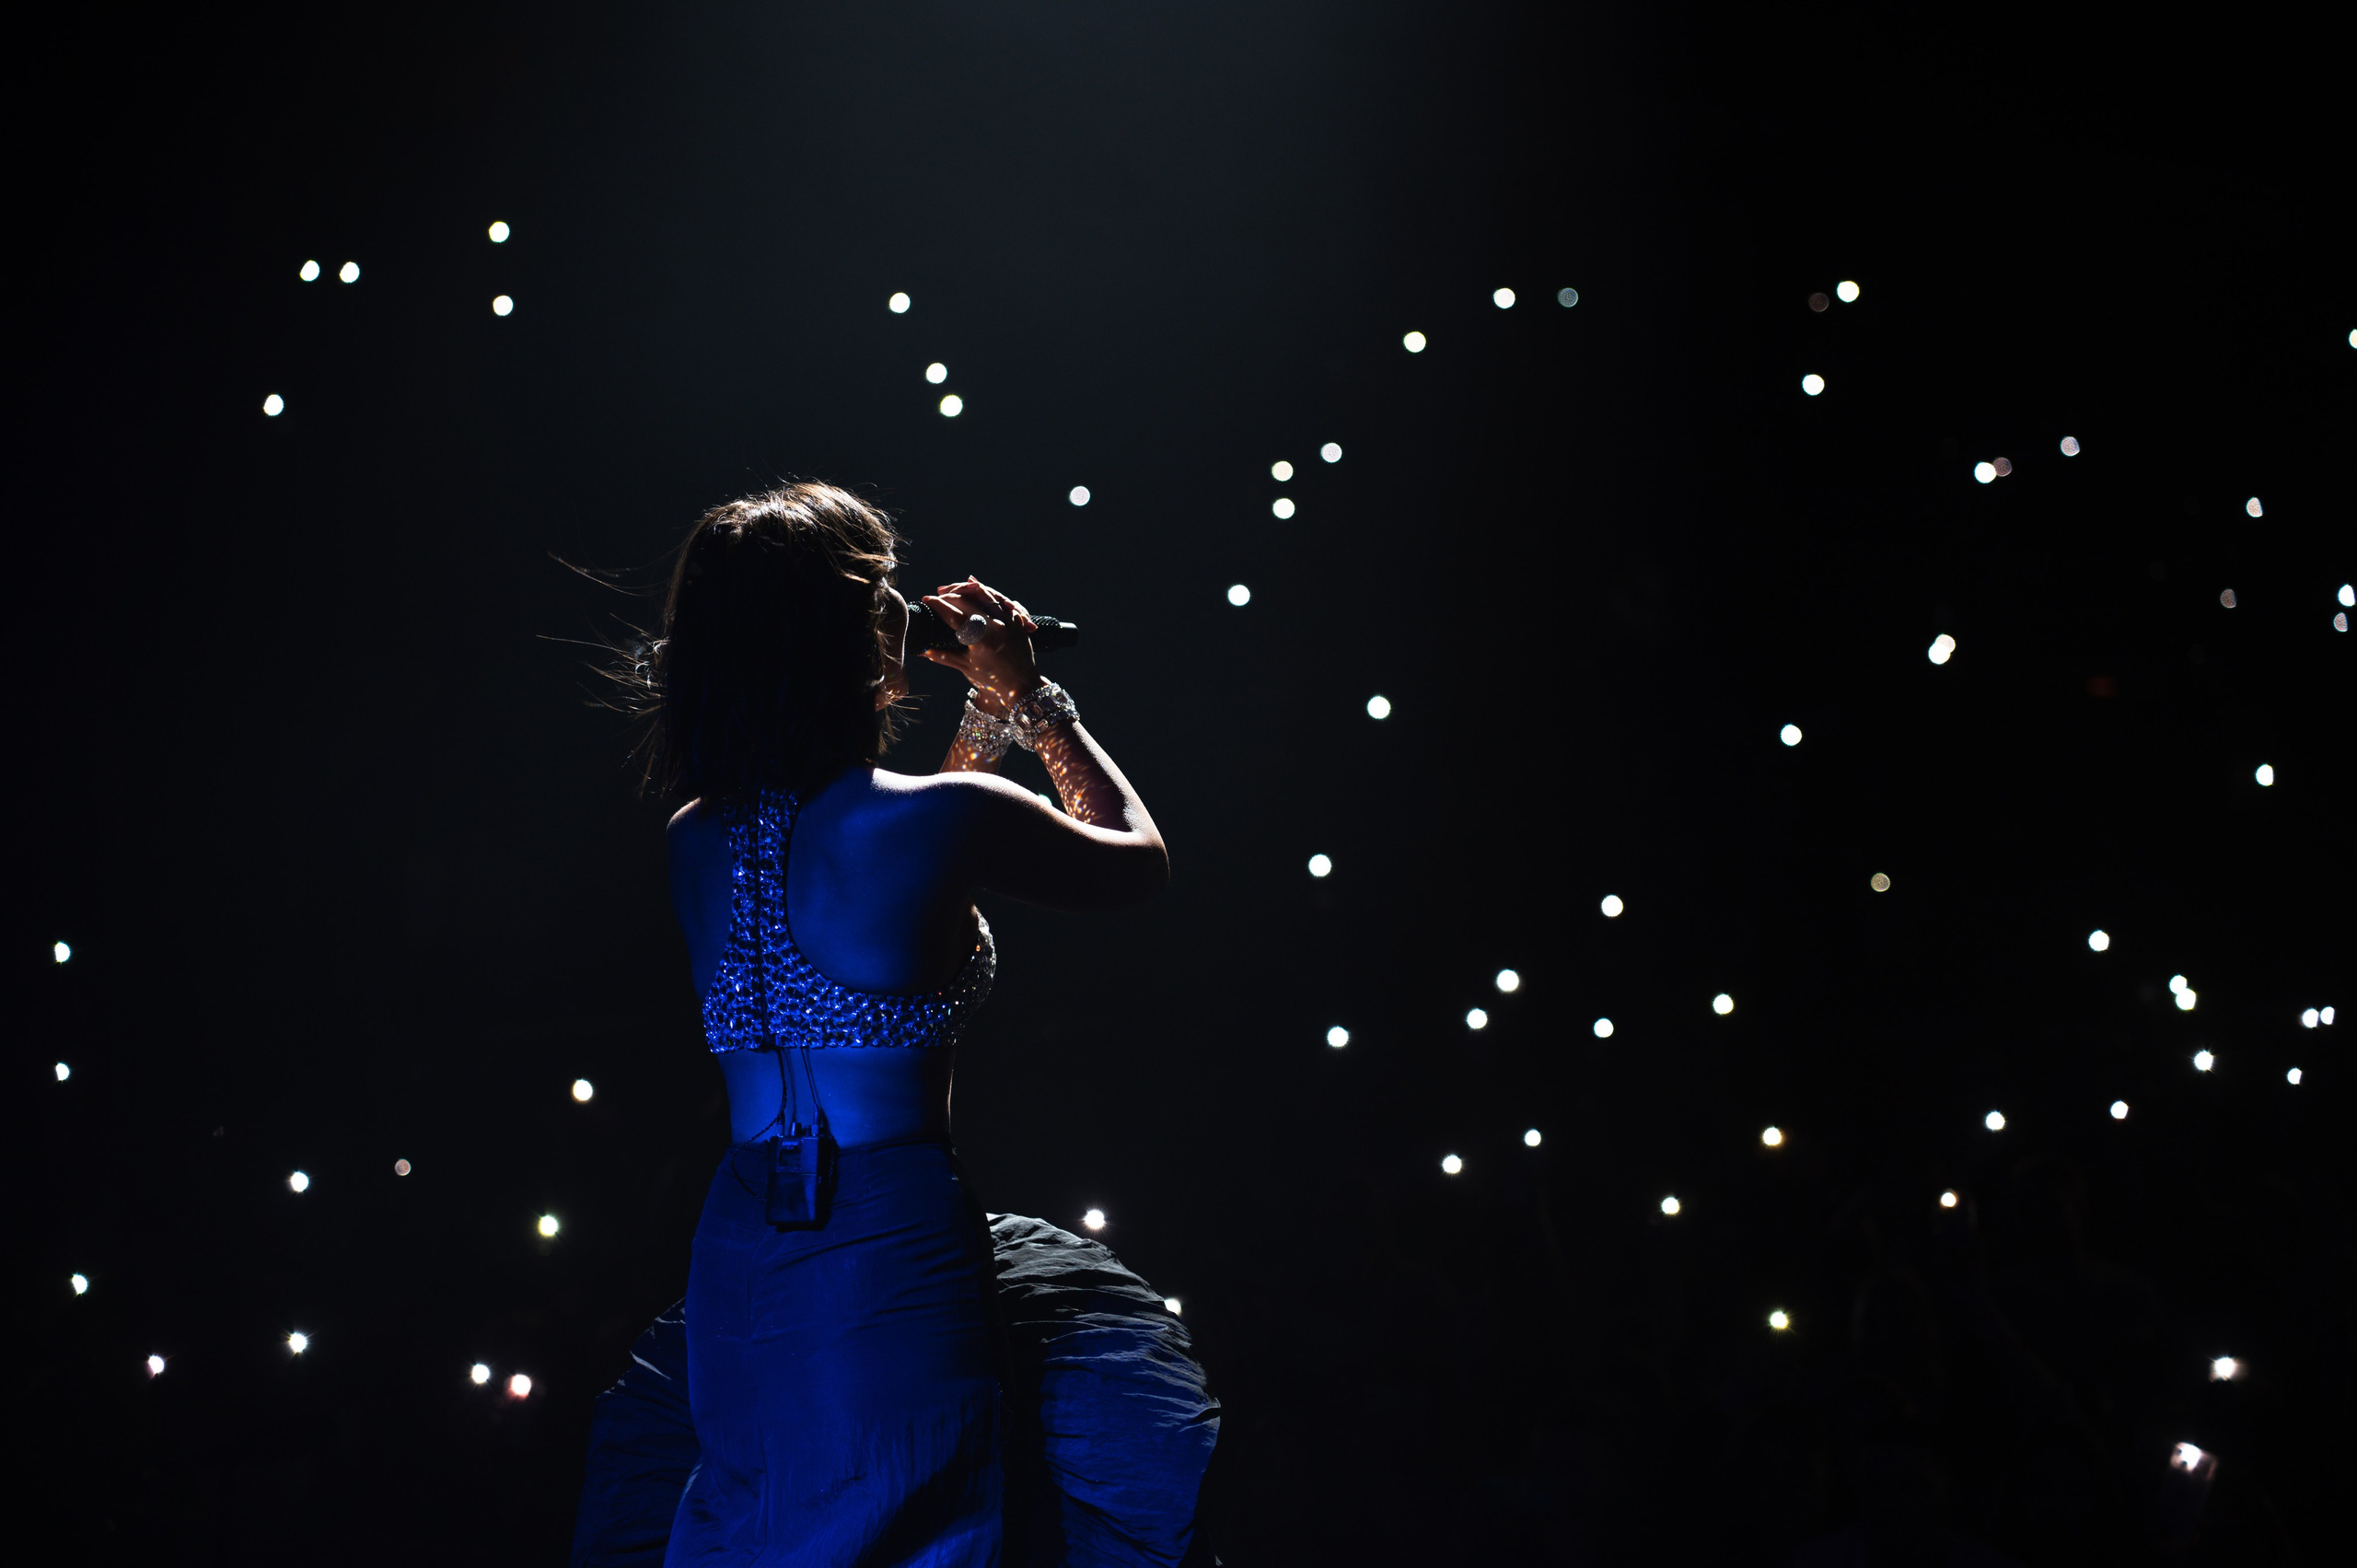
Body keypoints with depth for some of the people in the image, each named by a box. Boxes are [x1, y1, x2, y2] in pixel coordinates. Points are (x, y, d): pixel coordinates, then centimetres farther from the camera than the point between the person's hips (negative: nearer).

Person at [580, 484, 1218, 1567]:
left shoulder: (695, 842, 3)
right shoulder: (945, 818, -16)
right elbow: (1140, 859, 4)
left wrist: (987, 722, 24)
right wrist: (1031, 699, 13)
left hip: (737, 1275, 6)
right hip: (898, 1263, -6)